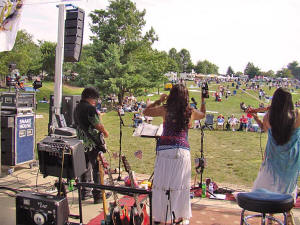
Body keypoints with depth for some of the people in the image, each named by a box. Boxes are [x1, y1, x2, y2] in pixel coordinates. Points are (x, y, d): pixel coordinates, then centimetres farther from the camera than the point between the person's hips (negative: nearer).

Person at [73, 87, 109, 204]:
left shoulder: (77, 108, 10)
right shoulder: (90, 108, -16)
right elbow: (98, 125, -17)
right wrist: (105, 132, 1)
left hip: (81, 142, 8)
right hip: (93, 143, -8)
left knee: (85, 168, 17)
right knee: (97, 169, 1)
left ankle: (84, 192, 26)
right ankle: (98, 196, 6)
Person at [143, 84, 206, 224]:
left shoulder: (165, 109, 0)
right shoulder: (191, 112, 5)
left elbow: (146, 112, 14)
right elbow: (203, 114, 28)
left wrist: (159, 100, 19)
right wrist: (203, 100, 40)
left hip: (165, 150, -1)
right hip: (183, 151, 1)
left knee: (161, 184, 8)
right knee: (180, 185, 11)